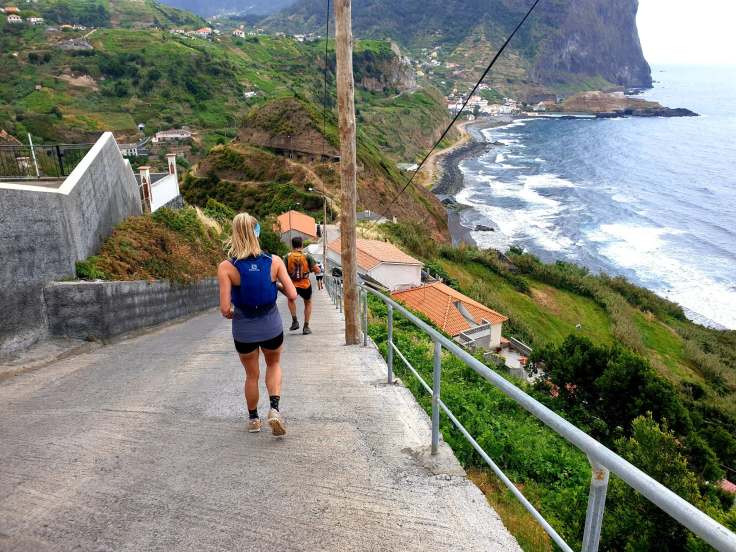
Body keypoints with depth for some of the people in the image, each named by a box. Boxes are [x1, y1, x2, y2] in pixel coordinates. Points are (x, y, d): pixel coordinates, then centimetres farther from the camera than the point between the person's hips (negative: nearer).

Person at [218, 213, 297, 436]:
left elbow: (225, 309, -19)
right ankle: (275, 410, 10)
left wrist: (230, 314, 4)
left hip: (244, 330, -1)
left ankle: (253, 419, 38)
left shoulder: (226, 267, -17)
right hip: (272, 327, 1)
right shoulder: (274, 262, -13)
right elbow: (292, 295, -11)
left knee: (252, 375, 22)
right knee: (274, 364, 28)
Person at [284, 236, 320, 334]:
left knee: (291, 299, 33)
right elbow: (317, 271, -8)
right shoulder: (307, 256, -6)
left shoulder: (287, 257, -4)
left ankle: (295, 321, 21)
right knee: (308, 303, 26)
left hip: (292, 285, 1)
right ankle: (306, 327, 22)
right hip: (305, 286, 0)